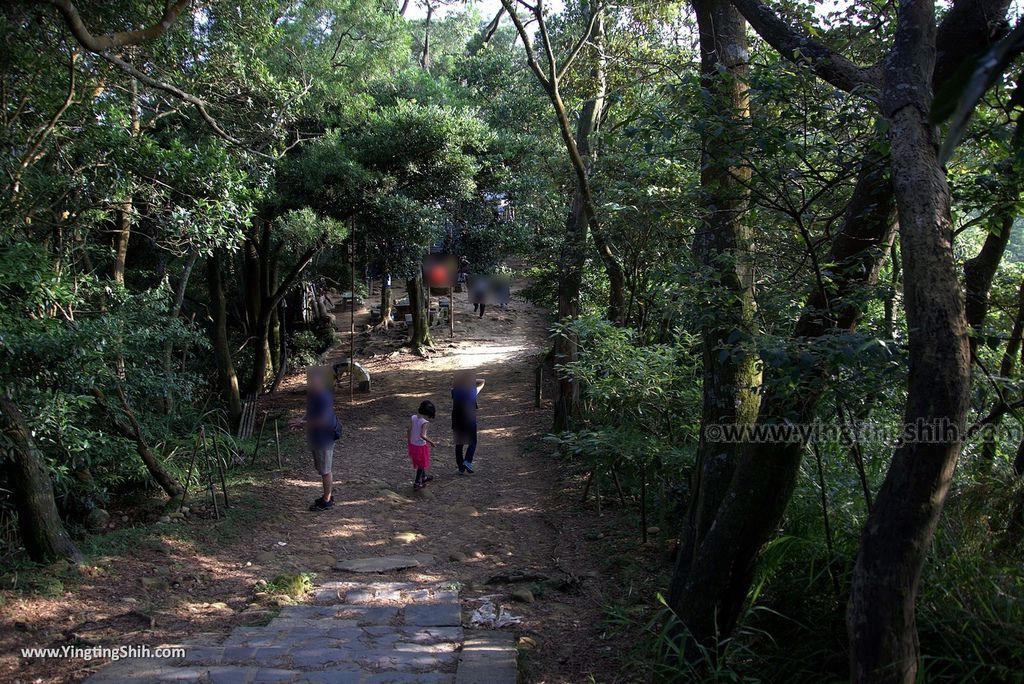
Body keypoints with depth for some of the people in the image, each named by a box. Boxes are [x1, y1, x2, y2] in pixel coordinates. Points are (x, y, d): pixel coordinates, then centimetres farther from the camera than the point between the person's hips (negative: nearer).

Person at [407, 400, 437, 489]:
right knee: (421, 464, 14)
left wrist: (409, 442, 10)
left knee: (419, 462, 27)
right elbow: (422, 435, -33)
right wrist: (431, 442, -23)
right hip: (421, 446, -6)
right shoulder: (425, 422, -24)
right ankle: (417, 483, 21)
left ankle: (424, 477, 47)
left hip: (413, 444, 6)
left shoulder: (413, 418, -7)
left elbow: (408, 430, -2)